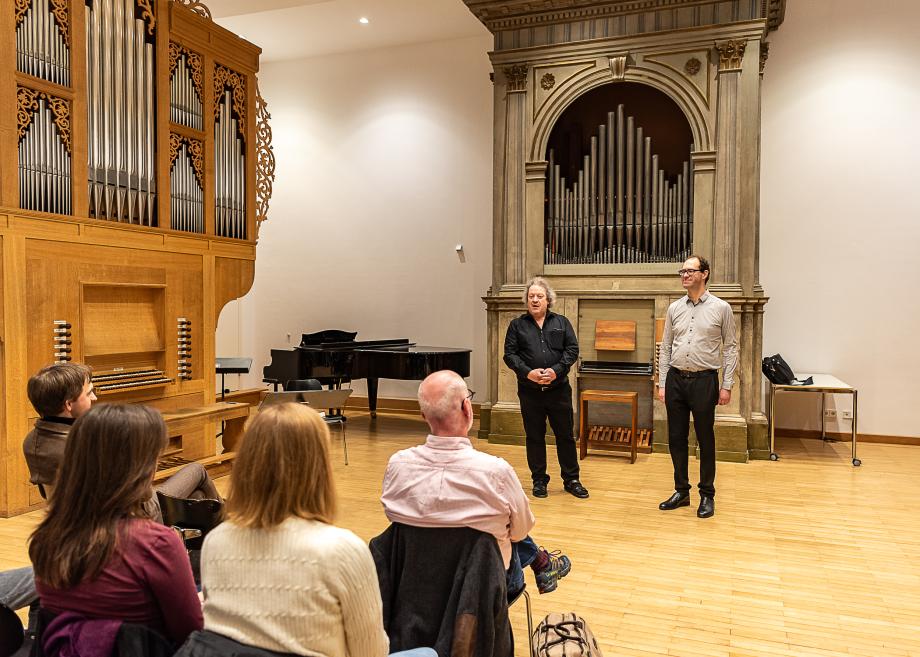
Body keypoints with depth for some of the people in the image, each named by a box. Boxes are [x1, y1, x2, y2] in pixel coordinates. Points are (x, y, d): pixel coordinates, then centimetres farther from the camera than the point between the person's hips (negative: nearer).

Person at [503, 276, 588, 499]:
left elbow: (572, 350, 1)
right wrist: (528, 372, -17)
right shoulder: (517, 325, 5)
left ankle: (571, 480, 20)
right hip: (530, 391, 0)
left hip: (559, 389, 1)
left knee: (565, 435, 7)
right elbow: (509, 354, -1)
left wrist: (556, 370, -14)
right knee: (534, 437, 8)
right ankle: (539, 480, 21)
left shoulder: (562, 322, 8)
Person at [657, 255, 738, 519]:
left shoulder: (721, 308, -2)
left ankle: (707, 495, 19)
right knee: (676, 438, 10)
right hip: (676, 379, 4)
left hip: (704, 380, -3)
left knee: (706, 440, 5)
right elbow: (666, 347, 9)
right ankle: (681, 491, 24)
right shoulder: (674, 308, 8)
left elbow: (730, 348, -1)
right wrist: (662, 383, 5)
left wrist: (726, 385, -6)